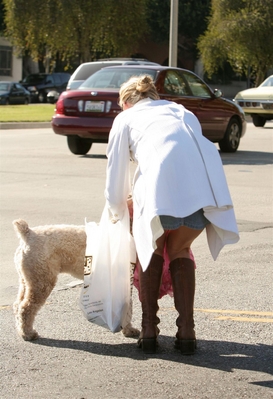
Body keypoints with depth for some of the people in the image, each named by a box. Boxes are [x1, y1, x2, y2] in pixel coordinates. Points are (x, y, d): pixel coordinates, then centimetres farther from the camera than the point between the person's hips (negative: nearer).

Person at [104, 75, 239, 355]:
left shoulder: (126, 118, 26)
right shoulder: (181, 111, 37)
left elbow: (115, 177, 27)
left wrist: (116, 216, 45)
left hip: (161, 188, -3)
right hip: (207, 184, 3)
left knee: (151, 251, 23)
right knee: (180, 251, 24)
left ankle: (149, 332, 20)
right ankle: (186, 334, 17)